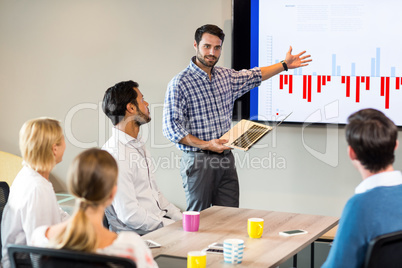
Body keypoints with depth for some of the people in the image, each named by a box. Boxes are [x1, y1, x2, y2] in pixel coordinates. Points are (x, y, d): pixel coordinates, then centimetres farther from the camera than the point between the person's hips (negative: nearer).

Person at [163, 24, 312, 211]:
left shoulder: (226, 76, 11)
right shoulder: (180, 83, -10)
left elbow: (253, 76, 31)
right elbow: (171, 128, -13)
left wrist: (284, 65, 31)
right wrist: (205, 145, -21)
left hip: (226, 160, 6)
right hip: (198, 160, -6)